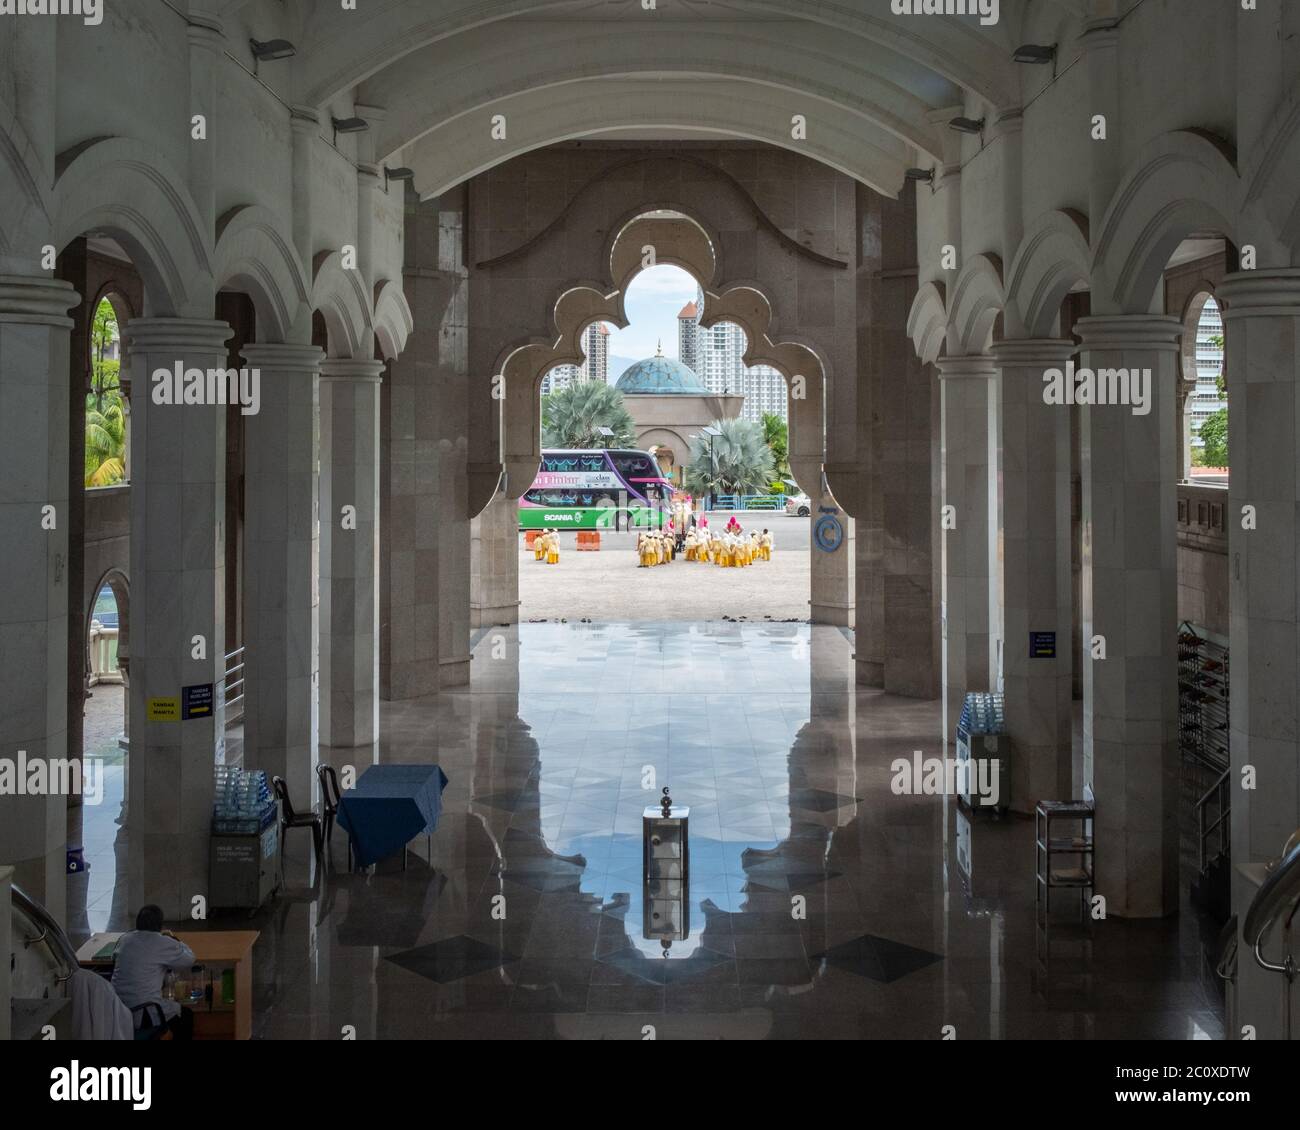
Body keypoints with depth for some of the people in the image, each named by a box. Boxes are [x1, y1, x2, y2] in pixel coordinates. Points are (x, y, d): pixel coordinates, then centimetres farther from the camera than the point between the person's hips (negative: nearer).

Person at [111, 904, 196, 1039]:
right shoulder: (163, 944, -13)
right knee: (185, 1016, 20)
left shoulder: (125, 938, 4)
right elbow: (189, 959, -1)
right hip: (143, 1015, -6)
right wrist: (176, 941, 17)